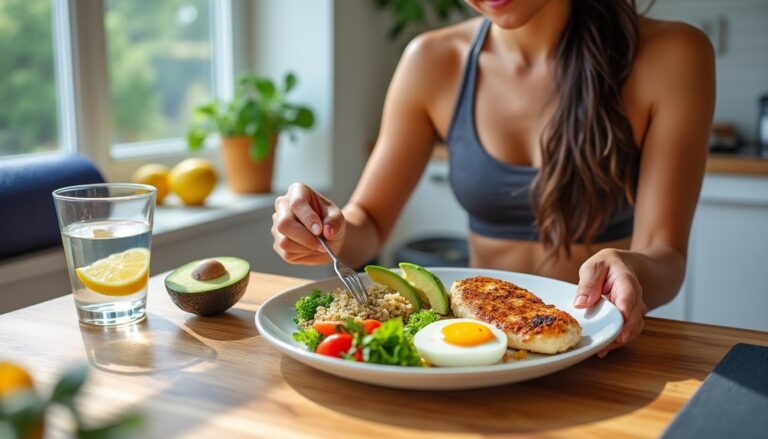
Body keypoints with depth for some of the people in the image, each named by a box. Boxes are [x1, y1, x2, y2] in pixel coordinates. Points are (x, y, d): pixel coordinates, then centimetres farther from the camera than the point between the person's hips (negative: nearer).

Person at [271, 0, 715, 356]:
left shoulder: (672, 58, -7)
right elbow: (370, 222, 5)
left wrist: (633, 273, -34)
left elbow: (666, 259, -11)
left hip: (600, 359, -1)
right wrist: (333, 232, -18)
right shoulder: (434, 62, 0)